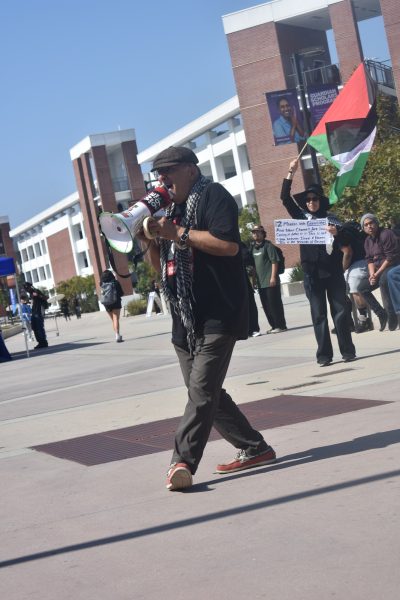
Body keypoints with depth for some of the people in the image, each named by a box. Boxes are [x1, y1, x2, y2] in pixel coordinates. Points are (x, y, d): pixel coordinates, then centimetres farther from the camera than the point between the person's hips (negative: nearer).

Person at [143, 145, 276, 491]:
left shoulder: (213, 196, -4)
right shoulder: (173, 209, 21)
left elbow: (229, 244, -20)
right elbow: (161, 265, 23)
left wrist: (179, 233, -17)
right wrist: (152, 237, 5)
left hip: (219, 315, -9)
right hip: (185, 318, 9)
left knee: (202, 390, -15)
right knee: (204, 392, 10)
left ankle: (183, 462, -19)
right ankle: (254, 448, 19)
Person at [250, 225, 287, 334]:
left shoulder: (268, 245, -5)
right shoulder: (253, 247, 15)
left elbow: (274, 261, -11)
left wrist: (273, 277, -19)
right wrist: (255, 278, 17)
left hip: (270, 281, -7)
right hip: (260, 282, 7)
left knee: (274, 304, -6)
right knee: (266, 305, 9)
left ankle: (281, 325, 0)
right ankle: (274, 325, 16)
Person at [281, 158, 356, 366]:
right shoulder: (301, 216, 10)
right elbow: (285, 197, 3)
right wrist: (291, 172, -3)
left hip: (333, 270, -1)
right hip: (312, 273, 1)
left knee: (340, 311, 0)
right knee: (318, 314, 2)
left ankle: (348, 351, 3)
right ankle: (324, 354, 4)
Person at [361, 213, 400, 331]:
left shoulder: (386, 234, -16)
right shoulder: (368, 240, 9)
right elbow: (370, 260, 6)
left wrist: (377, 274, -21)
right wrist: (372, 274, -14)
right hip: (378, 269, 9)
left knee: (384, 280, -37)